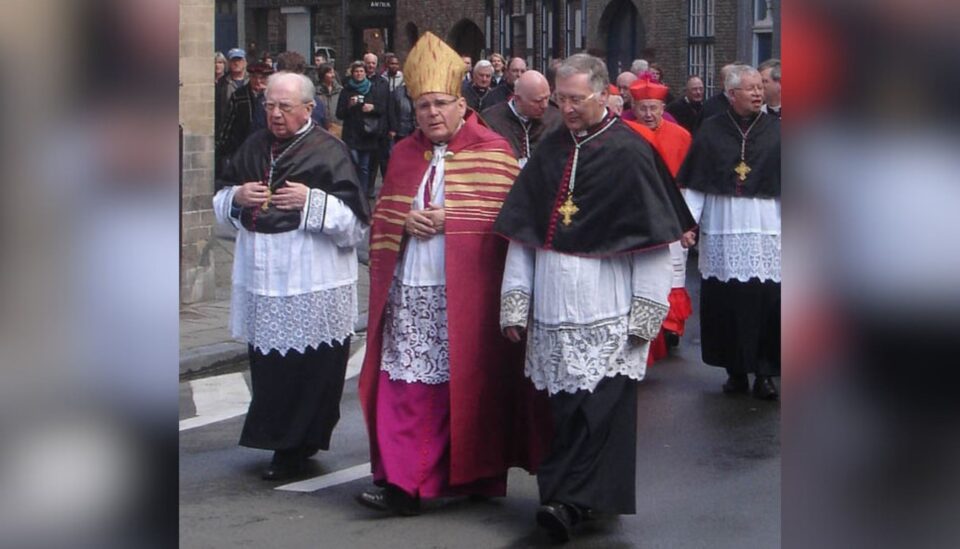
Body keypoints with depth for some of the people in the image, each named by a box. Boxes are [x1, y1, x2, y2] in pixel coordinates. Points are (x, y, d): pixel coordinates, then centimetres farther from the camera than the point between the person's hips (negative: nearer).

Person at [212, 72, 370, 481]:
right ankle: (279, 442, 21)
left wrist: (311, 200, -20)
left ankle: (297, 446, 14)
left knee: (309, 367, 0)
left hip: (312, 284, -5)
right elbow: (220, 202, 19)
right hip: (261, 280, 5)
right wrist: (237, 196, -2)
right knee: (268, 367, 8)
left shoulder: (328, 151, -5)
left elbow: (355, 221, -9)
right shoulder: (254, 147, 12)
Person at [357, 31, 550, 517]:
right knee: (406, 386, -1)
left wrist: (450, 219, -14)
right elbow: (381, 220, 17)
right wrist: (405, 222, -5)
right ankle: (402, 483, 1)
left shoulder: (492, 152, -1)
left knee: (465, 384, 1)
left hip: (464, 293, -4)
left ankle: (473, 476, 14)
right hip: (408, 293, 4)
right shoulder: (404, 154, 14)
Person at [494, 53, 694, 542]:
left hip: (607, 316, -5)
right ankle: (574, 498, 16)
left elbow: (654, 238, -5)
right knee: (565, 407, 7)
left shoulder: (630, 153, -5)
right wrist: (515, 301, 8)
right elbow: (522, 232, 13)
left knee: (597, 407, -9)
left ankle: (569, 500, -6)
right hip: (552, 313, 5)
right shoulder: (549, 151, 10)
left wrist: (646, 312, -8)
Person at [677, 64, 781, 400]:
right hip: (721, 234, 1)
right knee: (724, 303, 2)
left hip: (766, 234, -1)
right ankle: (736, 370, 15)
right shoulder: (711, 131, 5)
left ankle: (764, 372, 5)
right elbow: (694, 183, 6)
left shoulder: (775, 130, 4)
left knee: (766, 303, -5)